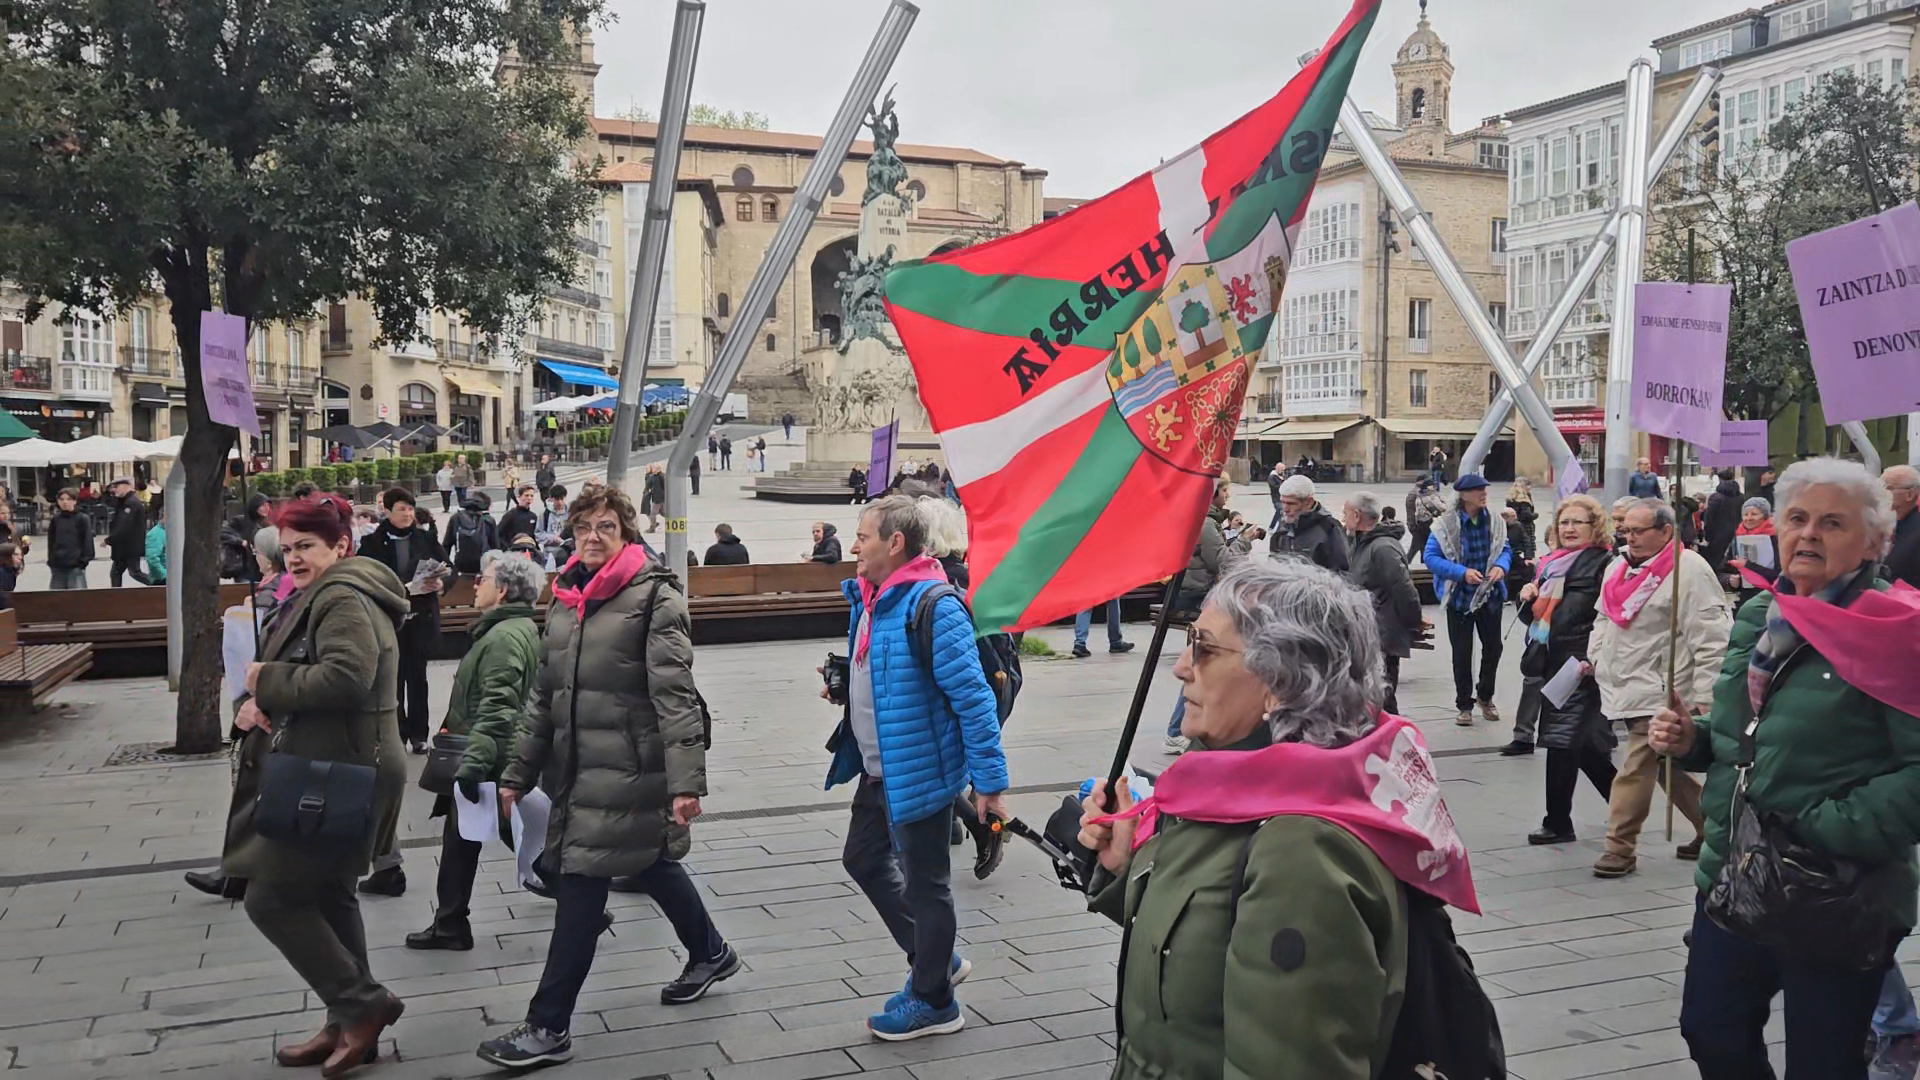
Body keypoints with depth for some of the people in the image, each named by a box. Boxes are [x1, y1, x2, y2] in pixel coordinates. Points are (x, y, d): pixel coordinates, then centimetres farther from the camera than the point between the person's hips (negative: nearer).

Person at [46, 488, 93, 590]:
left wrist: (84, 560, -9)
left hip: (76, 566, -5)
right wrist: (51, 560, 7)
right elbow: (51, 541, 13)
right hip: (57, 566, 5)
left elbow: (87, 541, -4)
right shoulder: (55, 520, 8)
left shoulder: (82, 519, -4)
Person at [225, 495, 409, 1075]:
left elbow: (345, 677, -32)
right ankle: (351, 1024, 25)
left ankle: (362, 1003, 2)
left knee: (271, 897, -7)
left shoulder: (343, 599, -16)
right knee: (328, 897, 16)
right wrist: (257, 703, -2)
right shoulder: (321, 597, 19)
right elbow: (302, 679, 19)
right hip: (329, 774, 11)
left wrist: (268, 680, -18)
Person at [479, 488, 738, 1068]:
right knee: (649, 863, 19)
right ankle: (710, 952, 42)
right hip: (575, 768, 7)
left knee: (580, 883, -6)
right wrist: (519, 773, 15)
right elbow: (544, 695, 16)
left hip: (625, 771, -7)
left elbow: (676, 695, -17)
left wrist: (685, 780, -23)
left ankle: (548, 1028, 4)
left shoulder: (654, 596, -10)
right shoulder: (565, 599, 11)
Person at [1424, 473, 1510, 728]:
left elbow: (1505, 549, 10)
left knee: (1493, 646, 12)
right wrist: (1462, 572, -24)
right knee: (1462, 651, 6)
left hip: (1490, 594, 4)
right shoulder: (1445, 523, -15)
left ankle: (1485, 695, 34)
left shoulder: (1494, 520, -2)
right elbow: (1430, 557, -14)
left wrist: (1501, 566, -12)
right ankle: (1463, 704, 19)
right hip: (1460, 595, -4)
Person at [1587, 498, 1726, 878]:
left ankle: (1619, 848, -1)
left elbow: (1711, 639, -16)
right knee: (1667, 768, 17)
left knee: (1637, 770, -9)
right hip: (1624, 687, 9)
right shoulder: (1618, 568, 13)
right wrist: (1595, 657, 12)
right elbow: (1604, 618, 27)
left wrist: (1703, 700, -18)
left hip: (1659, 693, -9)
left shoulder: (1689, 571, -12)